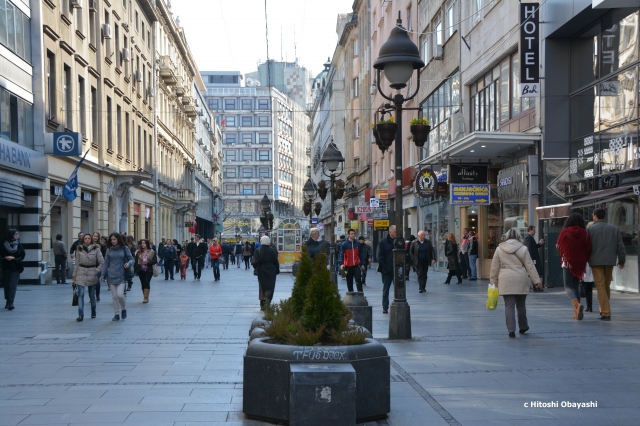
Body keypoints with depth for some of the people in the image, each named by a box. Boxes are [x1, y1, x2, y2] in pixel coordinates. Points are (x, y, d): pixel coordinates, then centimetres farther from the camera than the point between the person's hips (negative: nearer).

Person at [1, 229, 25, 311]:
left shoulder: (19, 245, 4)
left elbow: (22, 255, 1)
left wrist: (13, 258, -11)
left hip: (16, 268, -1)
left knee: (13, 285, -10)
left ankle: (10, 303, -14)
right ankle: (8, 302, 19)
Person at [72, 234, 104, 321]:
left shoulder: (96, 249, 1)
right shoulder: (79, 249, 7)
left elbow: (102, 262, 0)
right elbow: (77, 264, 8)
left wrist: (96, 271, -10)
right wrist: (74, 278, 7)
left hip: (91, 274, -1)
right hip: (81, 273, 1)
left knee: (92, 294, 10)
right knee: (80, 294, -10)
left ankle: (93, 312, 31)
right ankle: (80, 315, -12)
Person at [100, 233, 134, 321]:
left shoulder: (124, 248, 0)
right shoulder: (109, 250, 7)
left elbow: (132, 259, 3)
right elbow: (106, 263, 10)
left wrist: (129, 263, -20)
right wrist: (102, 275, 6)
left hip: (121, 276, -3)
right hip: (112, 276, 3)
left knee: (120, 294, -14)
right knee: (115, 296, 4)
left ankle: (123, 309, 13)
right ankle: (116, 314, 14)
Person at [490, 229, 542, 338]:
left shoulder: (499, 249, 4)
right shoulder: (523, 249, 2)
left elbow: (494, 267, 6)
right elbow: (530, 266, 1)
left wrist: (493, 281, 14)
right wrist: (536, 280, 5)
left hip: (506, 281, 0)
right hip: (521, 280, 0)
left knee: (509, 306, 0)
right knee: (521, 305, 14)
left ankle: (511, 330, -7)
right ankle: (523, 327, 27)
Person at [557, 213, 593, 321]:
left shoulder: (564, 232, -8)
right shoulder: (585, 233, -4)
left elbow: (558, 246, 3)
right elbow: (588, 249, -1)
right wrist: (584, 261, 15)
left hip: (568, 262, -3)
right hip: (580, 263, 3)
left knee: (569, 286, 0)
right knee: (576, 286, 15)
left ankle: (577, 304, -28)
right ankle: (576, 312, 13)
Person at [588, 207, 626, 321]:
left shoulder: (591, 229, -4)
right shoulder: (614, 228, 7)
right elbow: (620, 246, 7)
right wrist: (621, 261, 15)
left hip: (596, 262, -4)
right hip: (610, 261, 4)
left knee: (601, 287, -5)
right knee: (607, 286, 17)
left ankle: (606, 313, -12)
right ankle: (604, 310, 23)